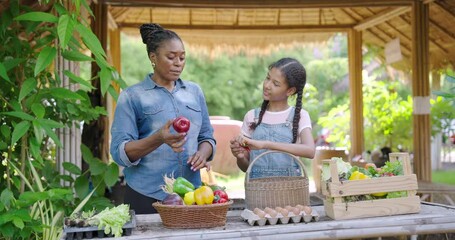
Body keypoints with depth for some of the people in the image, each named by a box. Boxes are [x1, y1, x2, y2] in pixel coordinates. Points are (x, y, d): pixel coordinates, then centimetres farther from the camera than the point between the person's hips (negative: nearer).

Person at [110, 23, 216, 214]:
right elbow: (120, 153, -9)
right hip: (146, 196, -3)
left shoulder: (194, 91, 10)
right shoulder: (132, 96, -2)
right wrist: (159, 139, -25)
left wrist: (202, 153, -9)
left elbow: (207, 137, 14)